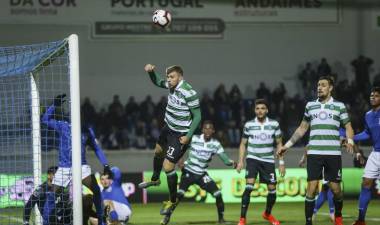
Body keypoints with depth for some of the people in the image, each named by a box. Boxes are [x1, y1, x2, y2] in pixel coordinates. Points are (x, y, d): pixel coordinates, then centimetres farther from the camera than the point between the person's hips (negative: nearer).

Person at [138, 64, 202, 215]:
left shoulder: (189, 93, -28)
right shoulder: (172, 85, -6)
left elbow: (197, 116, -21)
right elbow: (157, 82, 15)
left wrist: (188, 136, -24)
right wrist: (151, 71, -5)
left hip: (180, 135, -9)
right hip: (169, 128, 9)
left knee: (168, 167, -11)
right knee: (158, 151, 32)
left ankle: (172, 201, 9)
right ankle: (155, 179, 62)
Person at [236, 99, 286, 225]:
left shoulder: (274, 124, 0)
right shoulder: (249, 125, -1)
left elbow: (279, 144, 6)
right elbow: (243, 144, 8)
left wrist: (281, 162, 0)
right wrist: (240, 161, -3)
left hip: (268, 160, 2)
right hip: (252, 159, -2)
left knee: (272, 189, 5)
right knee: (249, 186, -19)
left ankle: (267, 214, 32)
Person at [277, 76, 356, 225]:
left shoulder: (339, 106, 5)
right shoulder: (310, 105, 11)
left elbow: (348, 127, 6)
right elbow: (302, 128, 19)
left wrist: (350, 141, -15)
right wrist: (287, 145, 15)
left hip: (333, 153, -1)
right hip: (314, 153, 1)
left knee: (335, 188, 1)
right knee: (311, 188, -8)